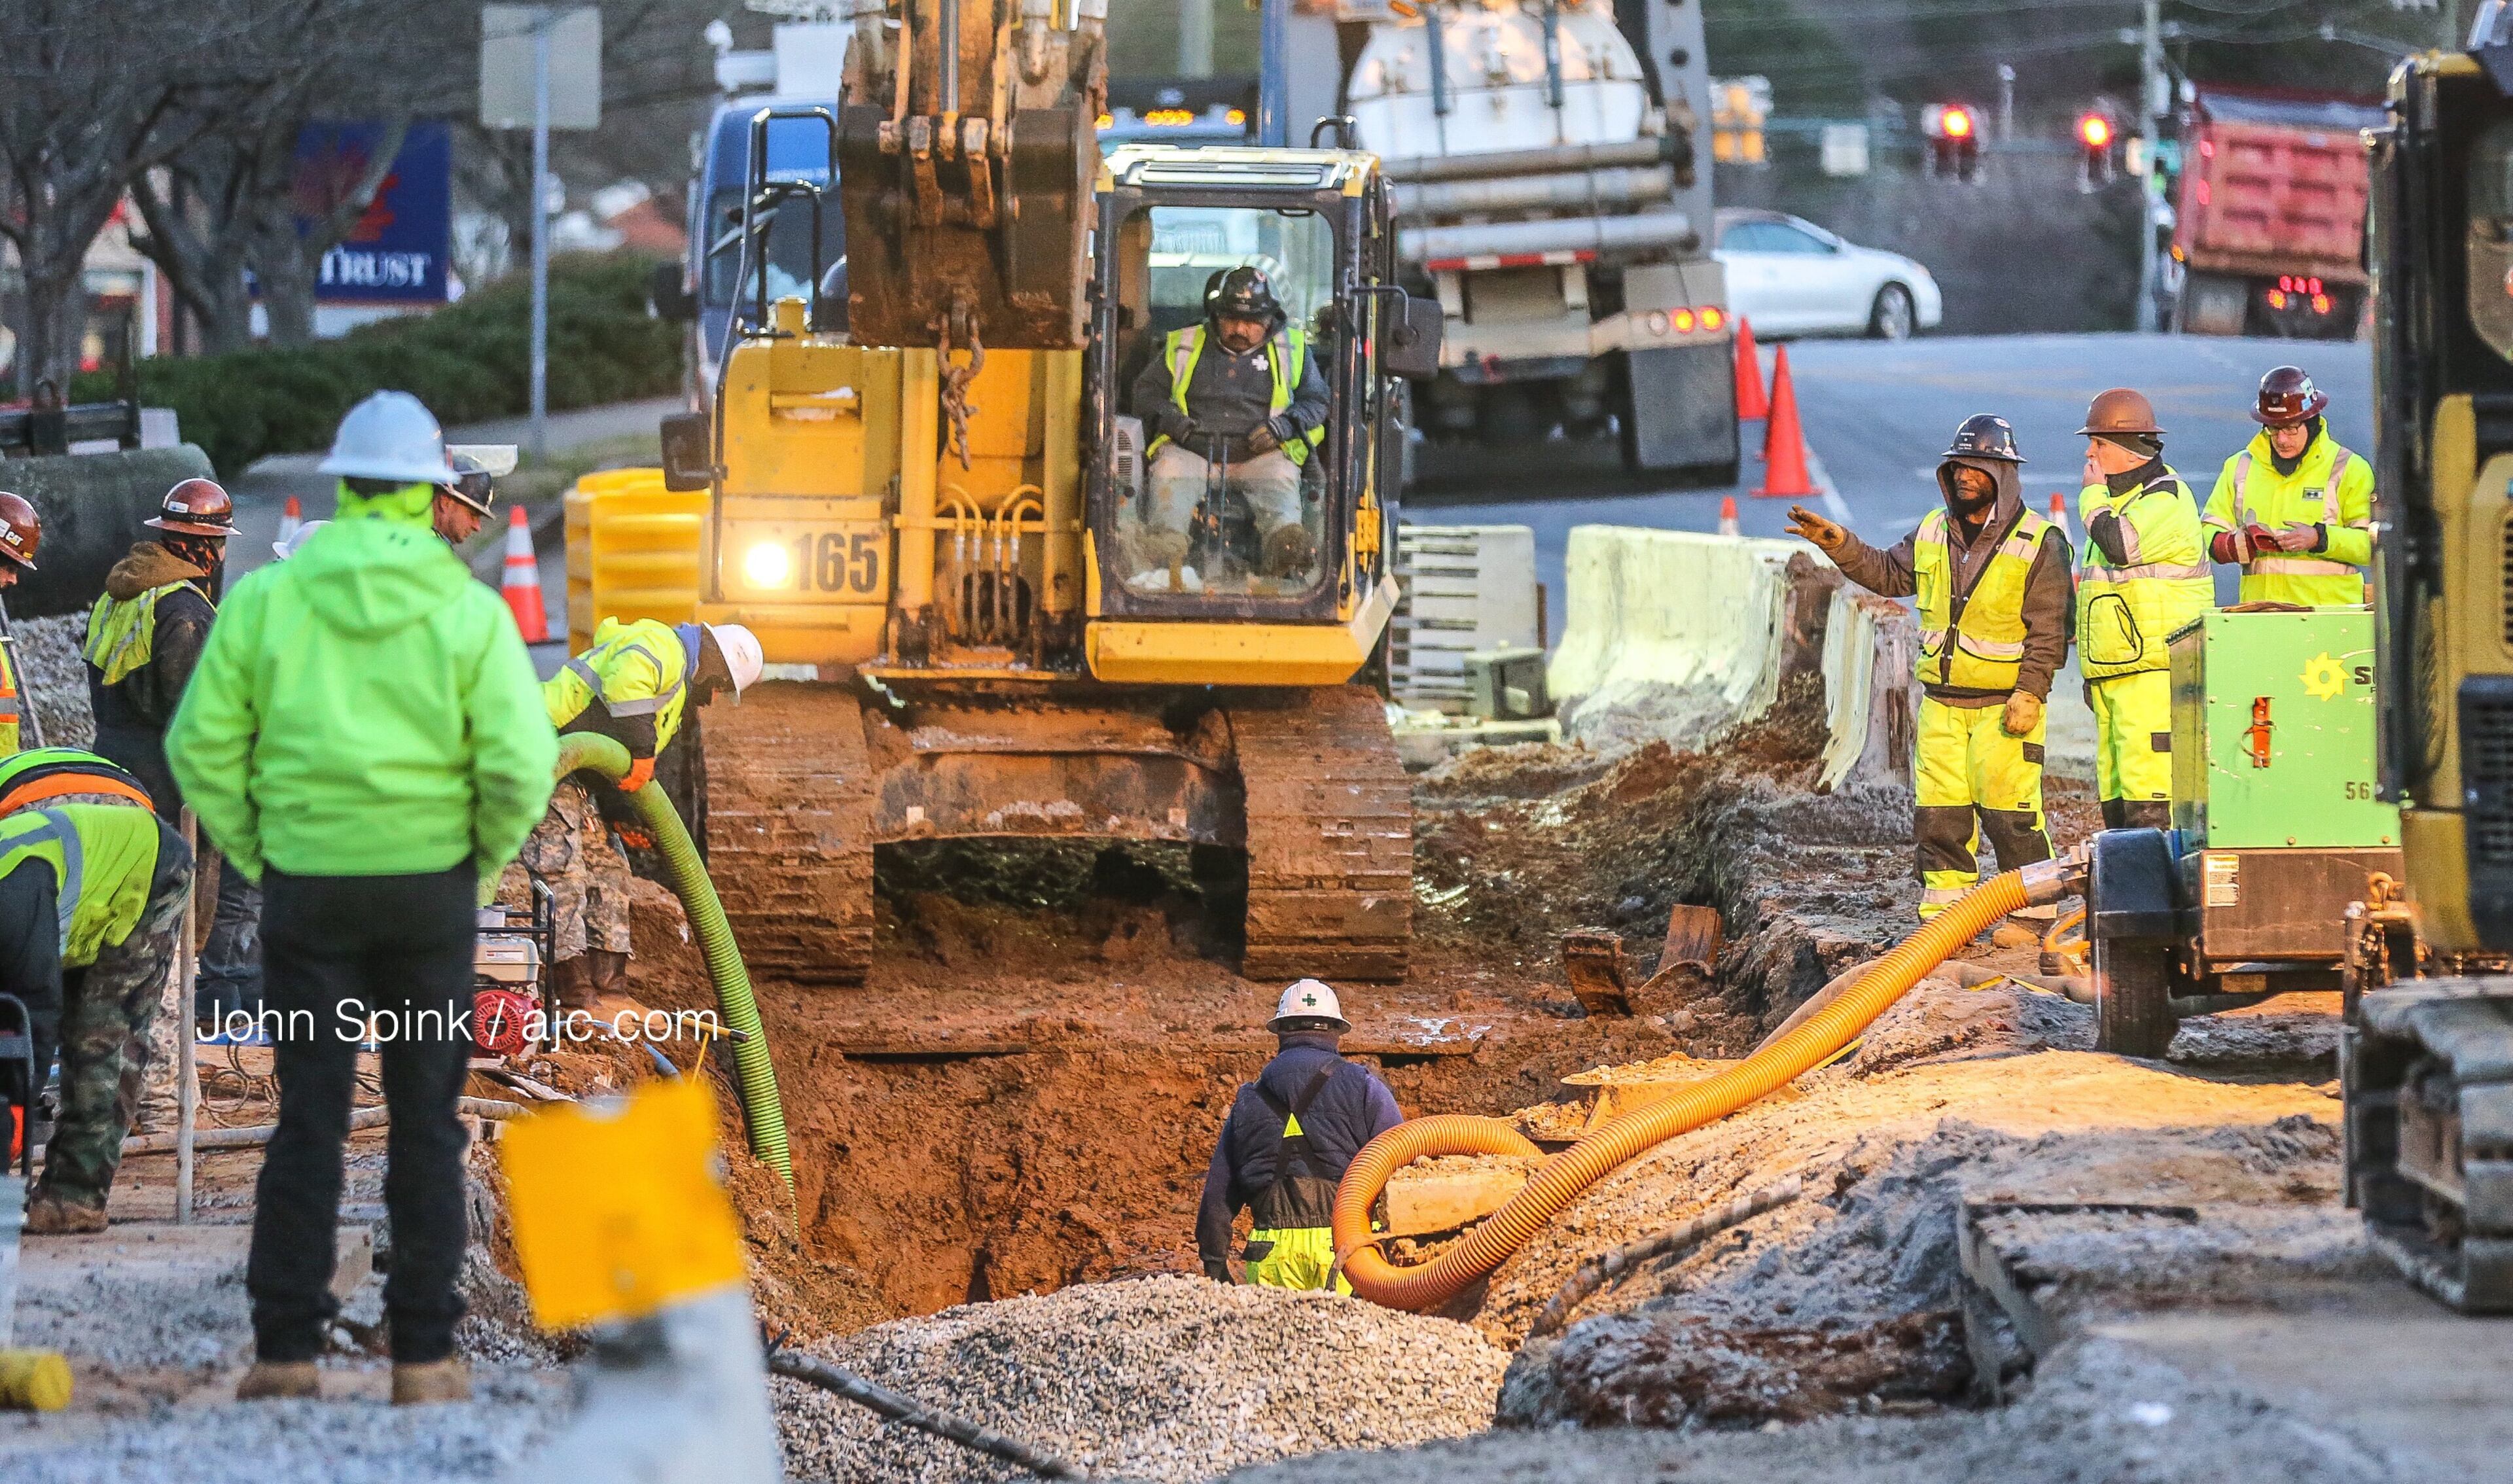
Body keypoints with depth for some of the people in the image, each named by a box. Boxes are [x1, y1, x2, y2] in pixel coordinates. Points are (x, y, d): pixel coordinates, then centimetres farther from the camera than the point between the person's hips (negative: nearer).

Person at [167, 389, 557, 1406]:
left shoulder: (267, 599, -3)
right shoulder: (468, 611, -6)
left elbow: (202, 749, -4)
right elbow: (521, 767, -13)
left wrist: (255, 858, 8)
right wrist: (483, 860, 4)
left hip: (306, 891, 1)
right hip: (430, 886, -1)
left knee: (308, 1121, 6)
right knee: (425, 1124, 7)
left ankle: (287, 1349, 2)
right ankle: (423, 1353, 7)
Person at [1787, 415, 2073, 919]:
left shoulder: (2038, 544, -7)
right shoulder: (1933, 533, 10)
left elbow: (2048, 630, -10)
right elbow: (1889, 573, 21)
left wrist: (2030, 692, -17)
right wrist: (1840, 546, 7)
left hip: (2004, 703, -6)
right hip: (1941, 703, 6)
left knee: (2009, 814, -7)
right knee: (1939, 815, 5)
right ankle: (1943, 910, 12)